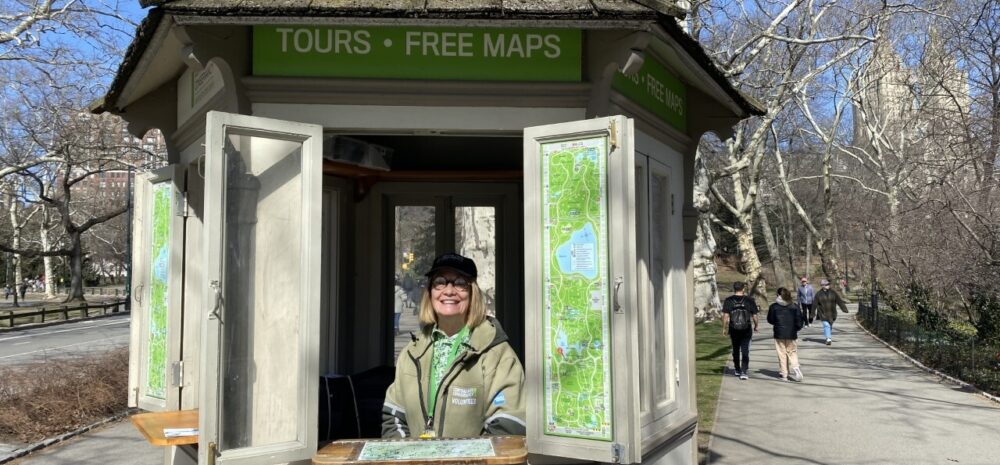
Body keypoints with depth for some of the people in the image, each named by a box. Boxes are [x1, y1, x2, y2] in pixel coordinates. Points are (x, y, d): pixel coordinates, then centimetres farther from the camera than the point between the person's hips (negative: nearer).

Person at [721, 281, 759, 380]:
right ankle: (744, 372, -7)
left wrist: (724, 328, 0)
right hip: (746, 330, -1)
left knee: (735, 350, 17)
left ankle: (737, 370, 29)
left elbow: (725, 316, -9)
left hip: (734, 330, 1)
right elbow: (754, 316, -2)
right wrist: (755, 326, 13)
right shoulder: (749, 300, -5)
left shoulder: (728, 301, -5)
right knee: (745, 350, 2)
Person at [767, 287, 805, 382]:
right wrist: (795, 328, 13)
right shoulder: (795, 306, -4)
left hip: (779, 334, -1)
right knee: (792, 353, 11)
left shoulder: (774, 307, -7)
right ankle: (796, 370, -9)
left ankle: (784, 375, 8)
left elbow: (770, 320, 1)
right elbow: (800, 320, -3)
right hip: (792, 334, 1)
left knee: (782, 354, 6)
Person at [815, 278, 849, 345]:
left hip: (831, 313, 3)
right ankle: (828, 339, -16)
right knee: (826, 325, -14)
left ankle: (829, 337, 31)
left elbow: (839, 301, 0)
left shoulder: (833, 292, -1)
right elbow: (815, 305, -2)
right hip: (823, 313, -2)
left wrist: (844, 309, -6)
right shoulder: (818, 294, -5)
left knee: (830, 325, 13)